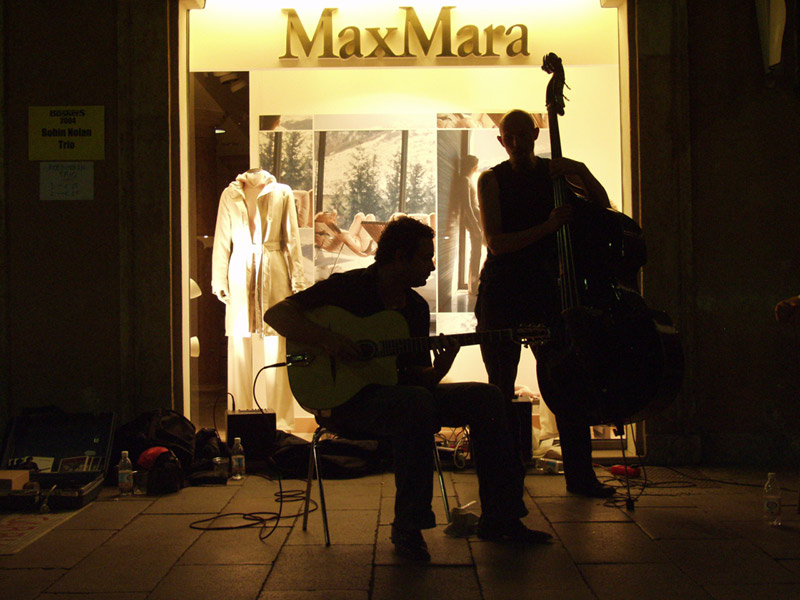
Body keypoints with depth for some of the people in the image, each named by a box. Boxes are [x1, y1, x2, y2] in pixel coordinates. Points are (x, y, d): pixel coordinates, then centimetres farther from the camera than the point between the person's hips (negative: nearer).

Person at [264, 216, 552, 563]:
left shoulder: (417, 306, 13)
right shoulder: (348, 287, -8)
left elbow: (418, 377, 12)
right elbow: (276, 314, -15)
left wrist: (440, 368, -11)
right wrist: (326, 340, -28)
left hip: (400, 395, 7)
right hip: (347, 399, -7)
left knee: (486, 397, -7)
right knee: (416, 402, -38)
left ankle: (499, 518, -4)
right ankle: (408, 528, -28)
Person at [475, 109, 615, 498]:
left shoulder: (556, 171, 8)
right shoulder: (491, 180, 0)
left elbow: (602, 209, 5)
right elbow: (496, 243, -11)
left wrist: (582, 175, -11)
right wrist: (547, 227, -23)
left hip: (546, 290, 2)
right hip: (501, 294, -2)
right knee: (501, 390, 1)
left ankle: (580, 475, 7)